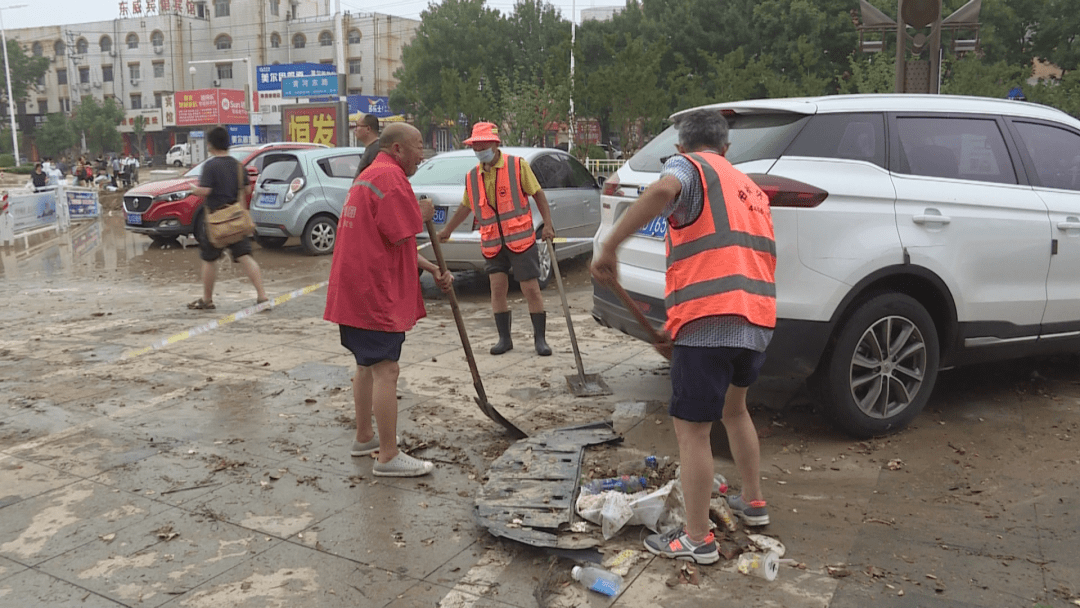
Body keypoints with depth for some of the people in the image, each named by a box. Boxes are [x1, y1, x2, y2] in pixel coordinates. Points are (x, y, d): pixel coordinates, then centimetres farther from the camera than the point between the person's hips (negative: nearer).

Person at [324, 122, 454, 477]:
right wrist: (422, 214, -1)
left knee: (368, 365, 20)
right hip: (375, 292, -11)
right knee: (386, 370, -8)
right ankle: (388, 457, -4)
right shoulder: (390, 176, -14)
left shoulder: (369, 175, 21)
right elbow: (402, 238, -20)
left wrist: (433, 270, 18)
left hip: (356, 290, 11)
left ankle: (364, 438, 33)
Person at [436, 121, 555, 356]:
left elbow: (538, 194, 0)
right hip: (493, 243, 4)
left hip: (521, 239, -4)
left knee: (531, 289, -2)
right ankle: (504, 338, 13)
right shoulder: (472, 177, 10)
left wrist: (547, 224, -8)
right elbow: (465, 207, 23)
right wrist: (447, 230, 28)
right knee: (497, 288, 0)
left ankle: (540, 339, 8)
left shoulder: (518, 166, -3)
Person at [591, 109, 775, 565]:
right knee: (733, 408, 29)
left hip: (708, 322, -8)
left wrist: (609, 247, -24)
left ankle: (697, 539, 13)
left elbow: (663, 191, -27)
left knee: (692, 429, 3)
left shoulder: (688, 166, 1)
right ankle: (753, 503, 41)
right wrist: (679, 331, 26)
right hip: (757, 321, 8)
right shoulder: (750, 190, 25)